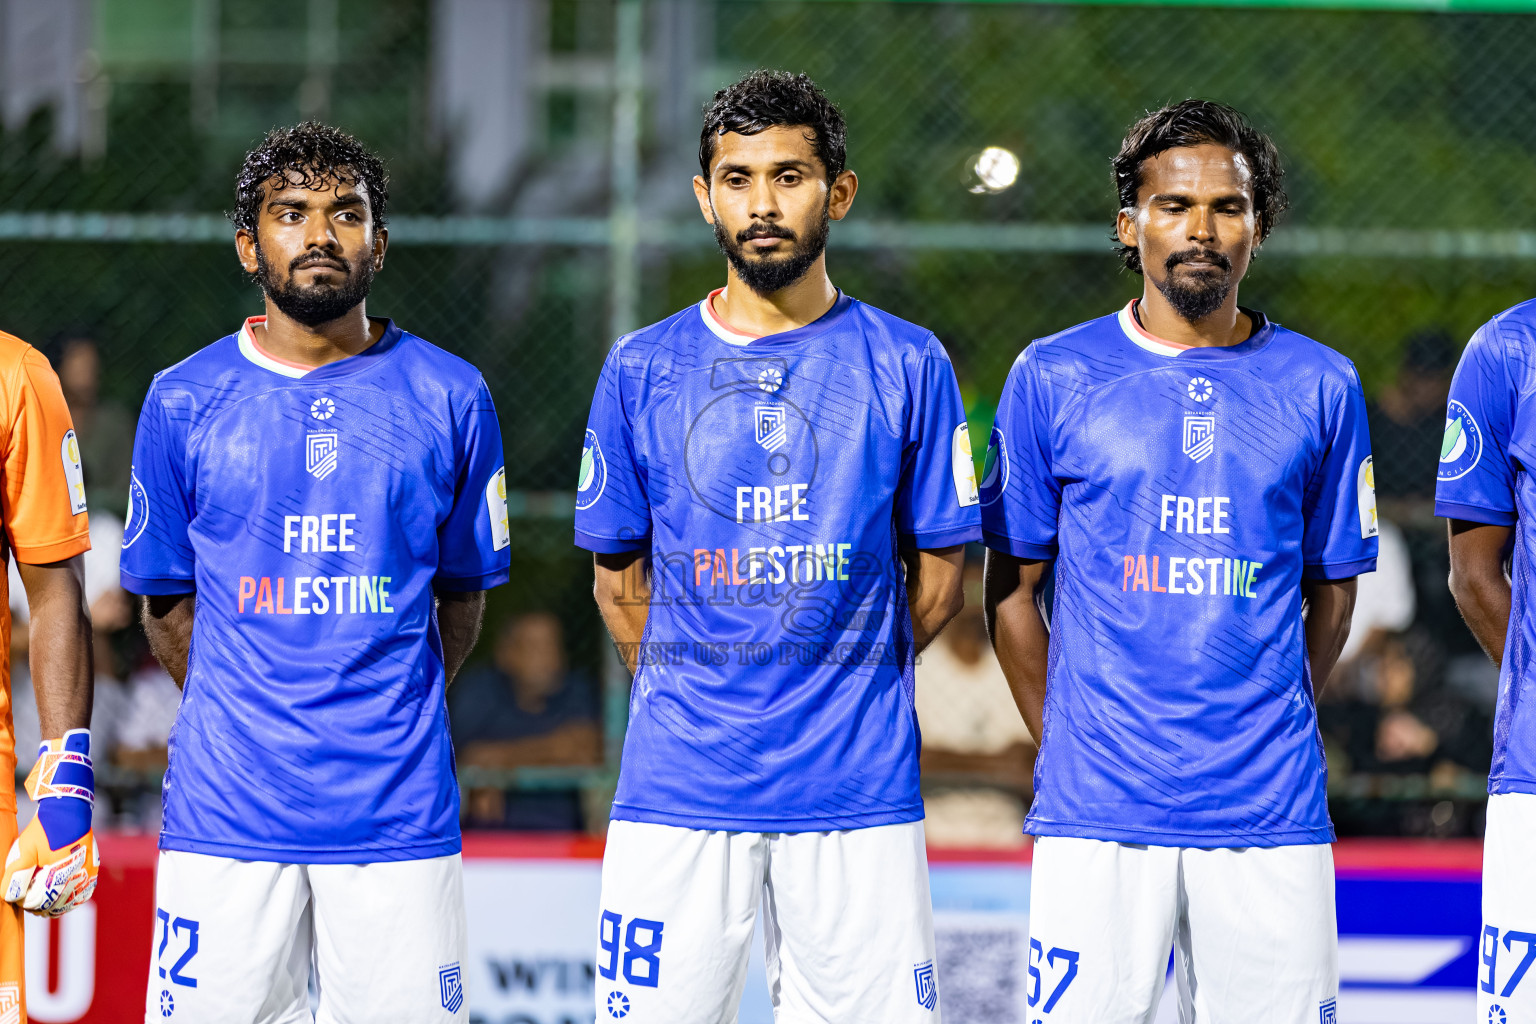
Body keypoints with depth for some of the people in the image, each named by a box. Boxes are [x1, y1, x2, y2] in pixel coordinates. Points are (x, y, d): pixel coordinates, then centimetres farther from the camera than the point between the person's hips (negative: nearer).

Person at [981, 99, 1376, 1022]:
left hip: (1271, 809, 1)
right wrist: (1070, 745, 4)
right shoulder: (1053, 378, 4)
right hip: (1096, 810, -1)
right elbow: (1011, 589, 9)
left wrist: (1267, 732, 7)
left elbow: (1331, 592, 14)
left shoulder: (1320, 387, 7)